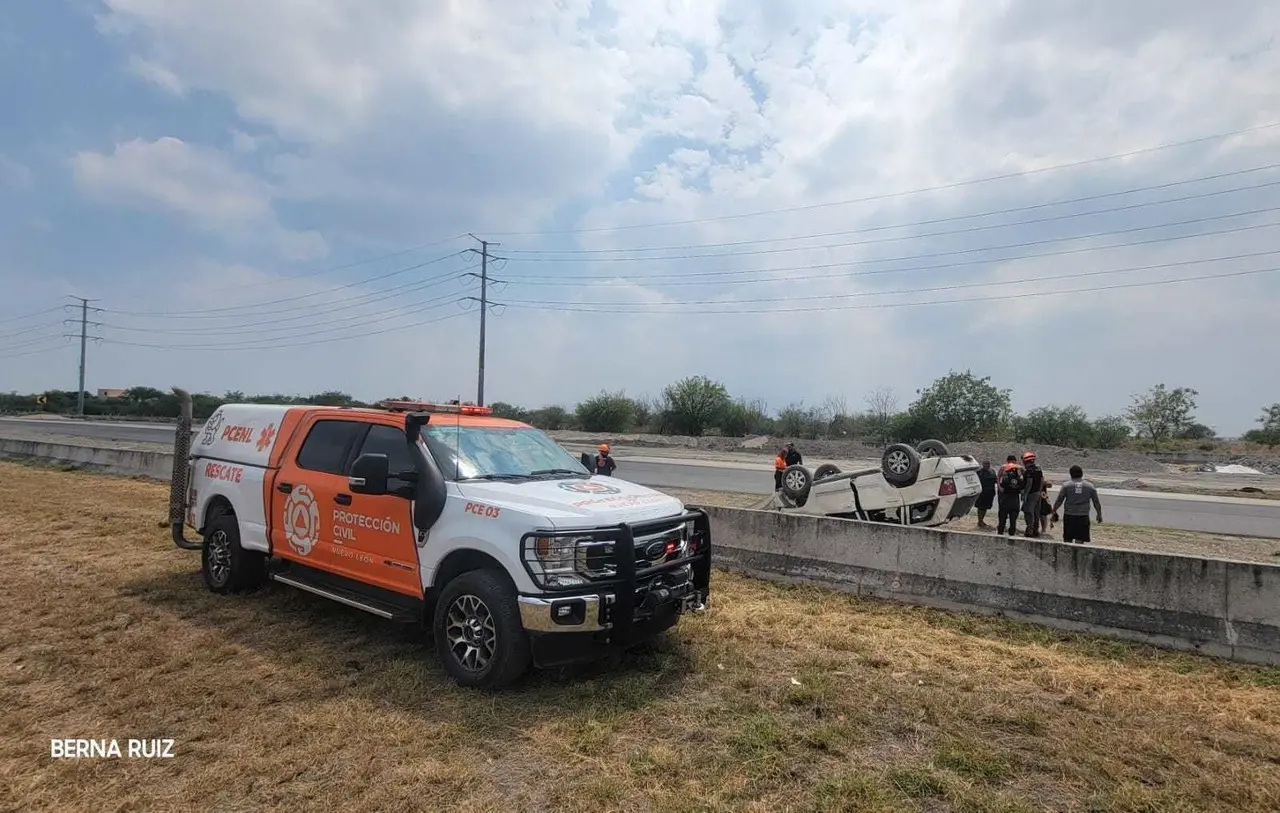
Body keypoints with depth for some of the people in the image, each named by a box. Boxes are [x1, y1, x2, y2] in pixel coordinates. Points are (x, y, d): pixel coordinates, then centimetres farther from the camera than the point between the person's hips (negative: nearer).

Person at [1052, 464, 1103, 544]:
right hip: (1083, 517, 1)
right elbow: (1096, 503, 10)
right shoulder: (1090, 486, 4)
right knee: (1080, 542, 2)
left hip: (1069, 516, 0)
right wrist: (1099, 515, 23)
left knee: (1067, 541, 9)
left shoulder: (1066, 485, -1)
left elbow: (1058, 501, -3)